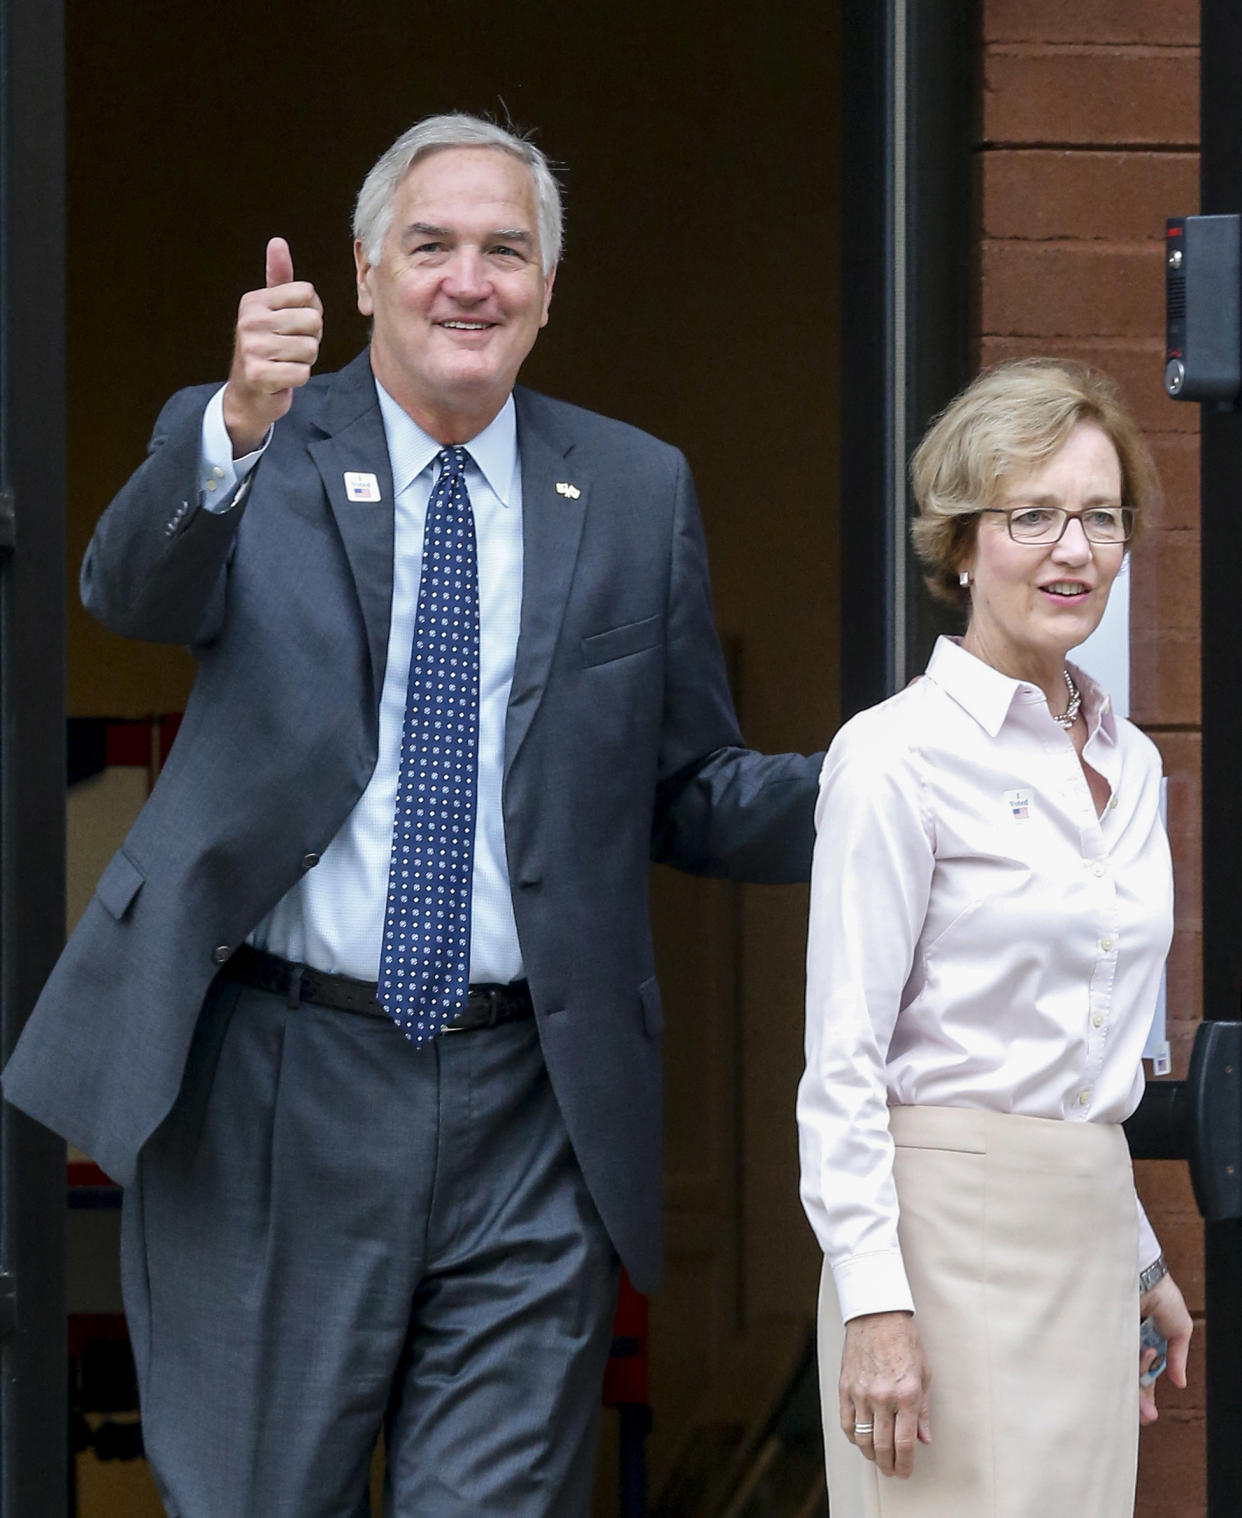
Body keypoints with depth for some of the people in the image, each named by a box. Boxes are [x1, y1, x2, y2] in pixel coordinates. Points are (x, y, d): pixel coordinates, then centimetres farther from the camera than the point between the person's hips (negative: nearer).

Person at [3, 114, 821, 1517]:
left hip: (529, 1118, 2)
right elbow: (130, 591, -20)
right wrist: (239, 431, -41)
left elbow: (690, 794, 12)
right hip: (274, 1094, -1)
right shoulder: (241, 454, 2)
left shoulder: (636, 494, 10)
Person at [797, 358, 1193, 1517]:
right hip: (952, 1218, -7)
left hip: (1088, 1237, 7)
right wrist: (874, 1302, -18)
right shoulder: (896, 756, -9)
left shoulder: (1129, 764, 13)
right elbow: (842, 1061, -12)